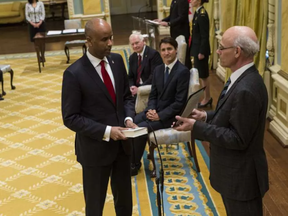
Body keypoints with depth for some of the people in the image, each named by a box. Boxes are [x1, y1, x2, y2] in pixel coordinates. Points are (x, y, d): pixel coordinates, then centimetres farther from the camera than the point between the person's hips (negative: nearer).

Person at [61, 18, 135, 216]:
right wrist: (106, 131, -23)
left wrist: (129, 118, -10)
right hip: (95, 148, -5)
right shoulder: (74, 74, -19)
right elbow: (71, 118, -17)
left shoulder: (117, 60, -1)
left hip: (122, 143, 6)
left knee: (124, 197, 23)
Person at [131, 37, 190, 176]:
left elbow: (180, 102, -19)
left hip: (169, 115, -7)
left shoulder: (183, 71, -16)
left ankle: (135, 164, -2)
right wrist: (151, 109, -9)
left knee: (140, 128, -22)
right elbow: (153, 95, 11)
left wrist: (160, 116, -20)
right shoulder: (158, 69, 7)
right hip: (154, 110, 7)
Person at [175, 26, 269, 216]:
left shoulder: (246, 89, -30)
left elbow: (238, 139, -27)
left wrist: (197, 127, -23)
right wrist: (206, 116, 2)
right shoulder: (244, 78, 2)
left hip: (241, 176, -10)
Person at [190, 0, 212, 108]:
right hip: (197, 47, 10)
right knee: (200, 74, 17)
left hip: (201, 48, -10)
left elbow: (205, 36, -20)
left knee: (203, 75, 3)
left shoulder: (202, 14, -21)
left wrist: (202, 52, -18)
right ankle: (206, 97, 28)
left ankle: (207, 99, 17)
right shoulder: (198, 12, 8)